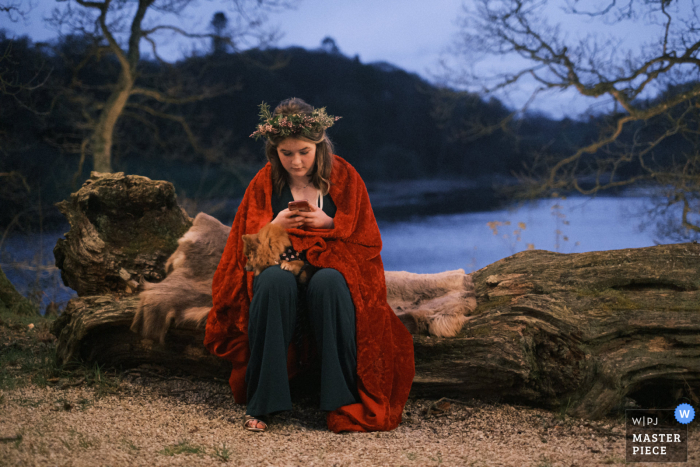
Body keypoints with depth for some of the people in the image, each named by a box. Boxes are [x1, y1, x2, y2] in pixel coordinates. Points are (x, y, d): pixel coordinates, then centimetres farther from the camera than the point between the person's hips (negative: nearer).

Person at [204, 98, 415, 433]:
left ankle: (343, 404, -32)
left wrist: (329, 223, -13)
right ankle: (260, 404, -33)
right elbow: (247, 242, 8)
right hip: (279, 265, 1)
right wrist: (275, 226, -12)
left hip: (332, 268, -1)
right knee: (274, 281, -36)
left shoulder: (344, 177, 6)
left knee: (328, 283, -38)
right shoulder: (265, 182, 9)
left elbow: (365, 238, 5)